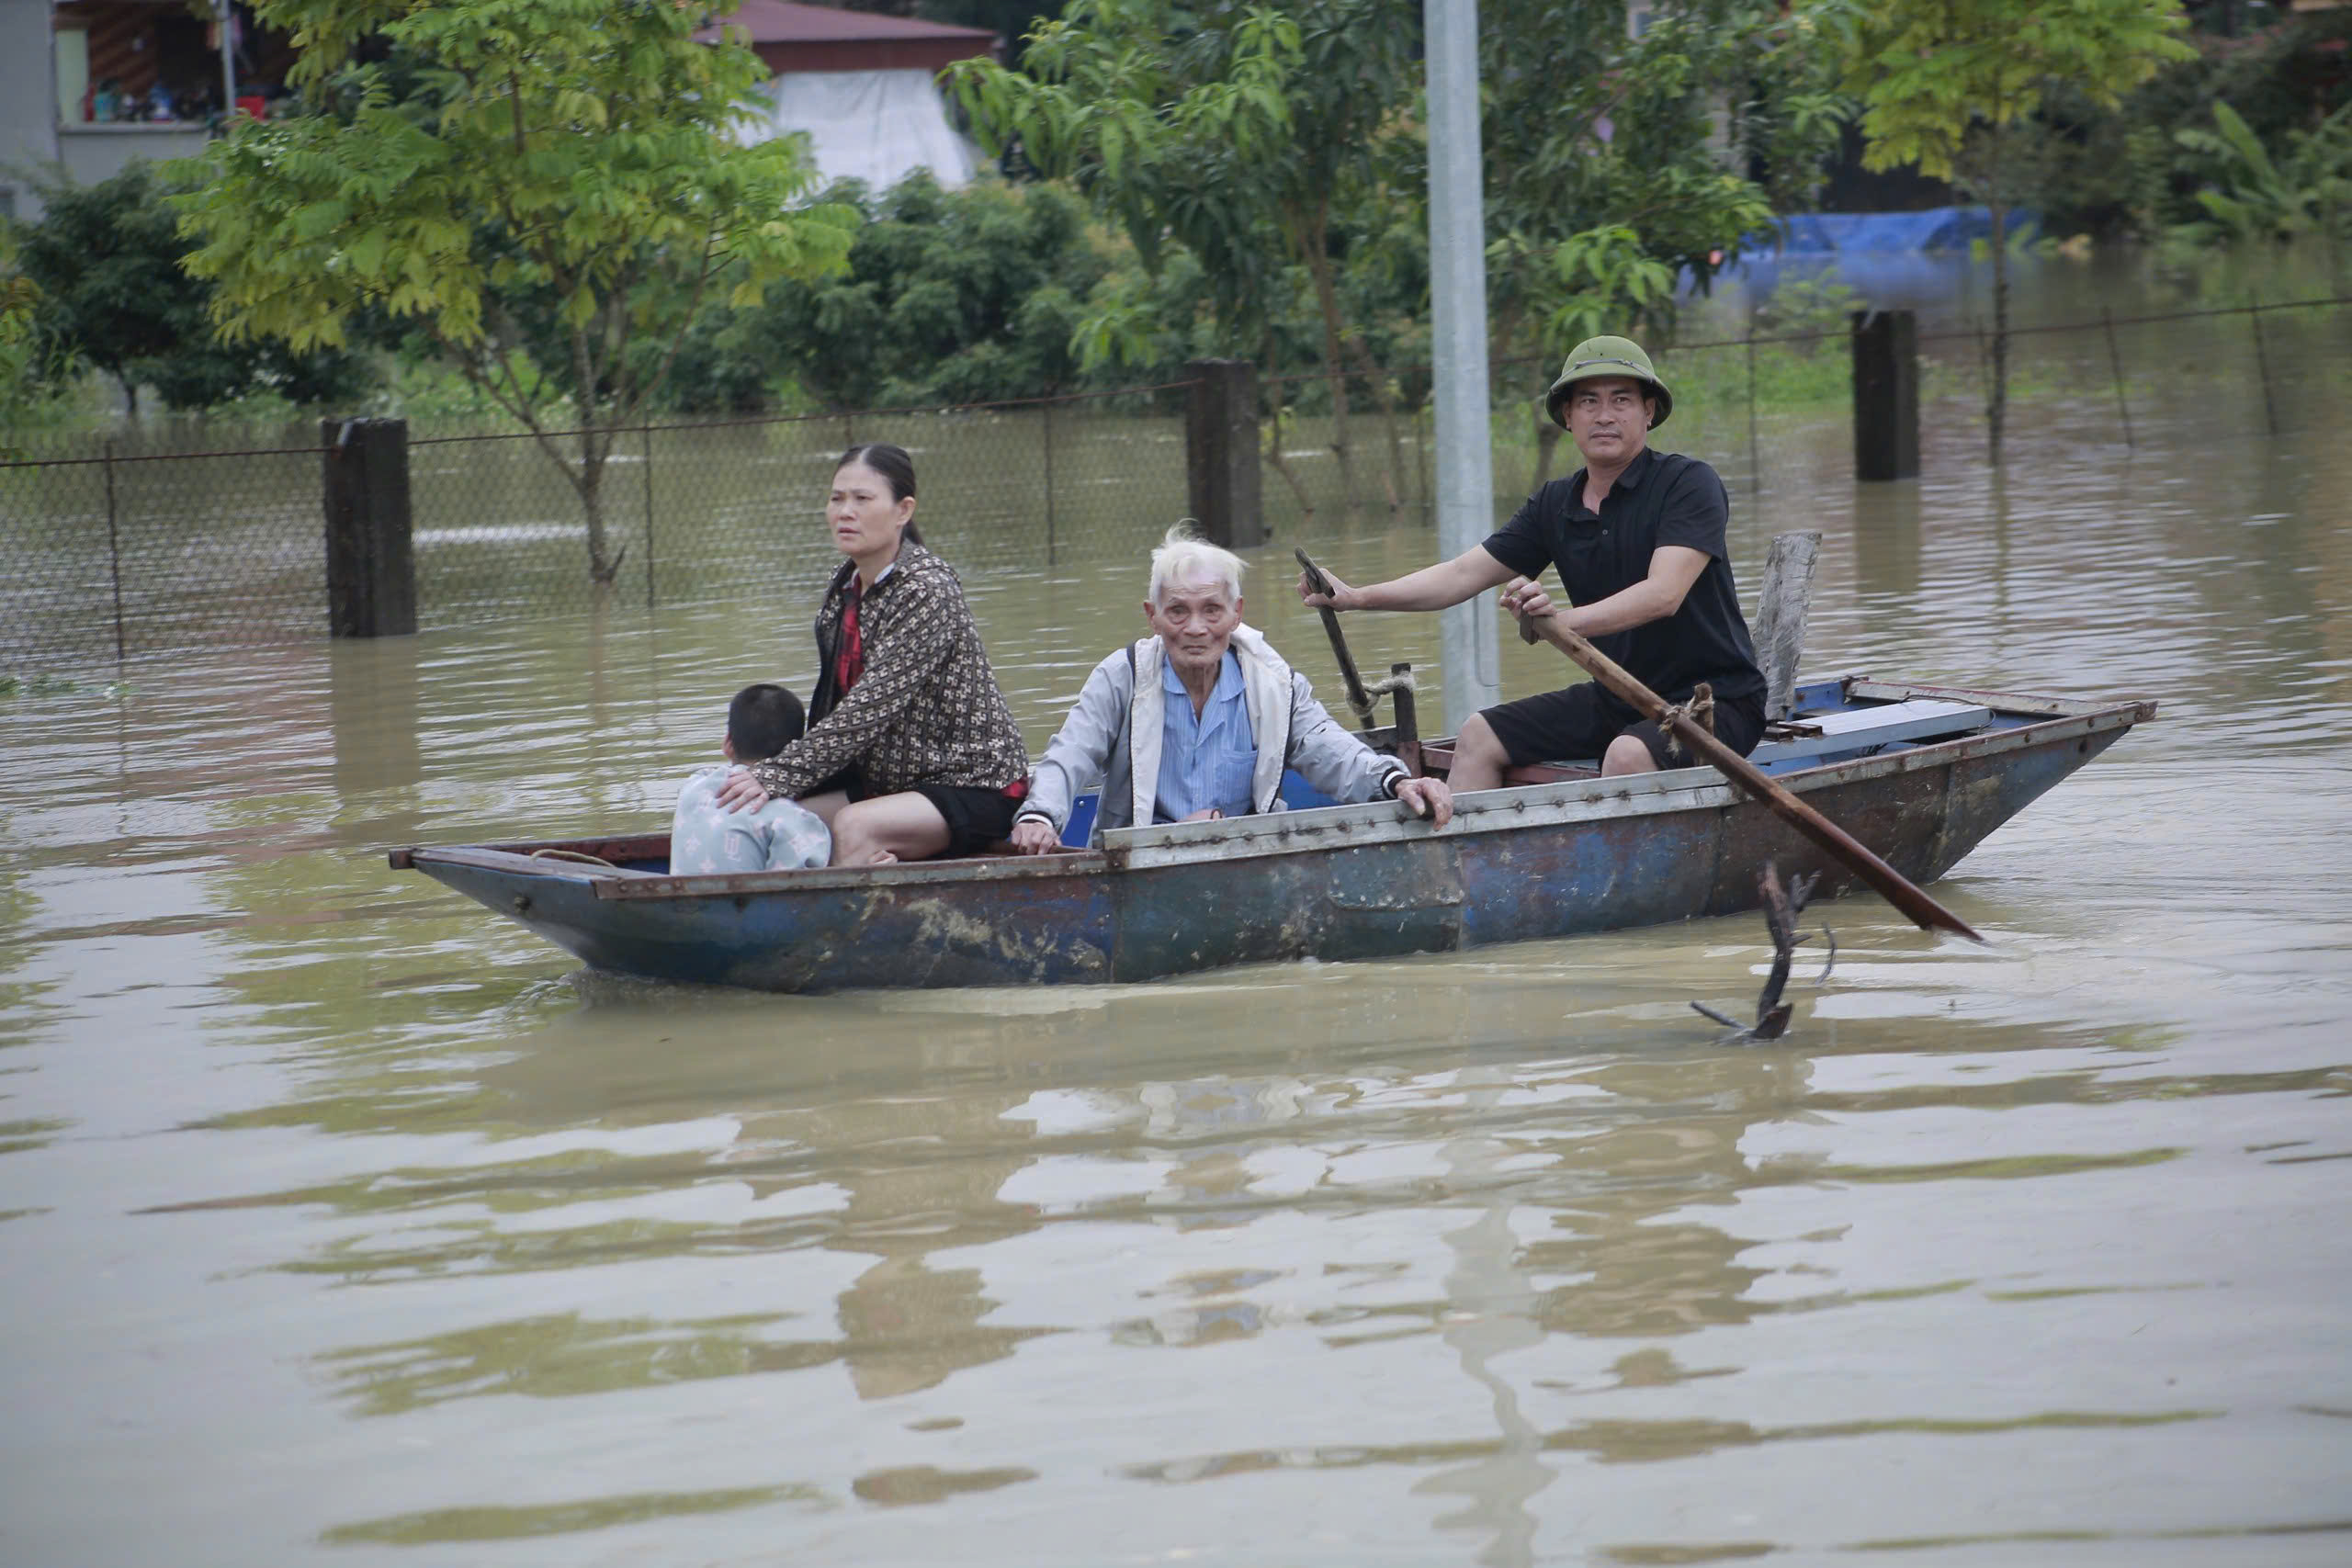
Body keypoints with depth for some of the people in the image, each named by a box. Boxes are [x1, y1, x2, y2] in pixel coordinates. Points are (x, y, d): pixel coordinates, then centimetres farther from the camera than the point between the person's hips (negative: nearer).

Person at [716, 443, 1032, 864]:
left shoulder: (927, 590, -20)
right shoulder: (844, 588, 6)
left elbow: (871, 708, -28)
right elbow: (830, 706, 9)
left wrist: (776, 777, -32)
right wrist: (767, 778, -3)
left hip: (973, 786, -8)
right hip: (890, 782, 8)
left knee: (855, 825, -31)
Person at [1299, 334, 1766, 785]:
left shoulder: (1688, 483, -13)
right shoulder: (1556, 505, 8)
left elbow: (1664, 593, -27)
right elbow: (1463, 574, 6)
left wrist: (1565, 620, -43)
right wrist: (1358, 598, -7)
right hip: (1616, 697, 7)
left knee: (1629, 755, -36)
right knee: (1479, 736, -2)